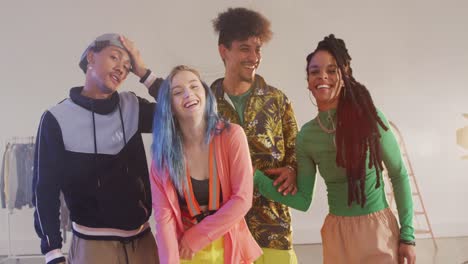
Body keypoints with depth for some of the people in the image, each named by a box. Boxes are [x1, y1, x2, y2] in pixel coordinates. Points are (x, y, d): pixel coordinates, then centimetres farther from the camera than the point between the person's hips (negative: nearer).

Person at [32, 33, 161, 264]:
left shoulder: (132, 107, 4)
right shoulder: (57, 118, -8)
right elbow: (45, 190, -7)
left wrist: (143, 72, -7)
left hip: (142, 239, 4)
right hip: (92, 244, -4)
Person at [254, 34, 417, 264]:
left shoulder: (369, 117, -10)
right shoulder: (306, 136, -3)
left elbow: (399, 175, -2)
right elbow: (302, 201, -1)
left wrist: (407, 235, -5)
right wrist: (255, 177, -11)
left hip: (380, 229, -2)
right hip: (337, 233, 2)